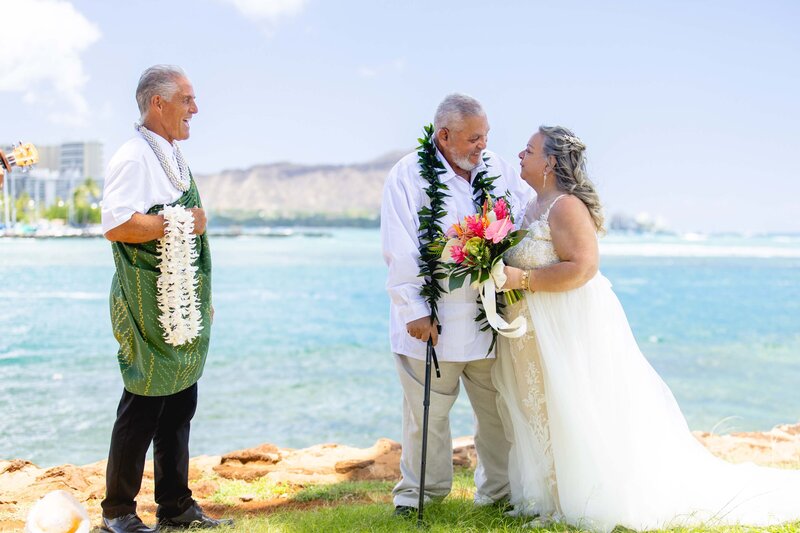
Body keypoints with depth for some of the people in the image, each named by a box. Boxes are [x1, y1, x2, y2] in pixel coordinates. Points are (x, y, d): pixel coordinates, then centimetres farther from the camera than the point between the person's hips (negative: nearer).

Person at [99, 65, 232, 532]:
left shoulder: (175, 158, 16)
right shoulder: (133, 158, -13)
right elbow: (116, 225, -26)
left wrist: (202, 299, 21)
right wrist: (180, 223, -17)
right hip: (150, 309, -9)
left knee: (180, 408, 13)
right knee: (143, 410, -1)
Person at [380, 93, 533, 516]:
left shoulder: (498, 169, 8)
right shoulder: (408, 175, -5)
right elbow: (400, 252, -8)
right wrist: (414, 310, -11)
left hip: (492, 317, 4)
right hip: (434, 322, -4)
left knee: (499, 409, 11)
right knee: (427, 410, 6)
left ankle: (500, 489, 28)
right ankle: (420, 490, 26)